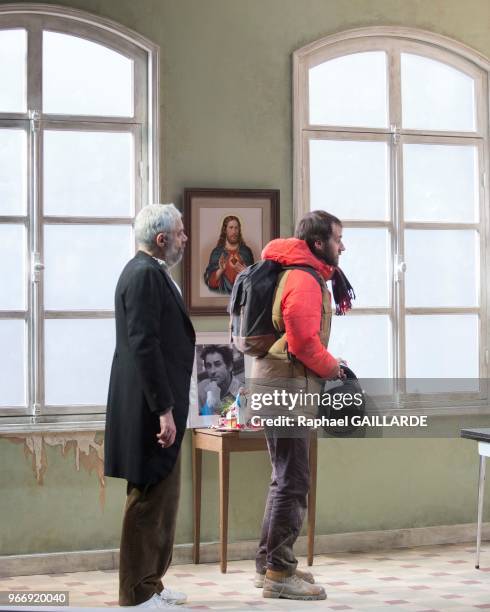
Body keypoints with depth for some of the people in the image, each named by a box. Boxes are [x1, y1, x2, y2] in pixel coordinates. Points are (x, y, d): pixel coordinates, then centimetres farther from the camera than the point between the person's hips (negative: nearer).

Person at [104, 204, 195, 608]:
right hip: (152, 408, -11)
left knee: (161, 497, 16)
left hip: (159, 404, 11)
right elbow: (144, 346, -23)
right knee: (149, 498, -4)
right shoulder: (145, 274, -16)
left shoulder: (151, 272, 15)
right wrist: (164, 409, -24)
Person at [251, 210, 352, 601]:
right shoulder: (304, 279, -15)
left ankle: (269, 564, 25)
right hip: (287, 387, -11)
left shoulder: (304, 274, 18)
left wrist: (327, 363, 11)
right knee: (293, 482, -7)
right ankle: (280, 573, -2)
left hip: (283, 385, 11)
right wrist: (331, 366, -8)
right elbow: (303, 339, -23)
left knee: (286, 479, 17)